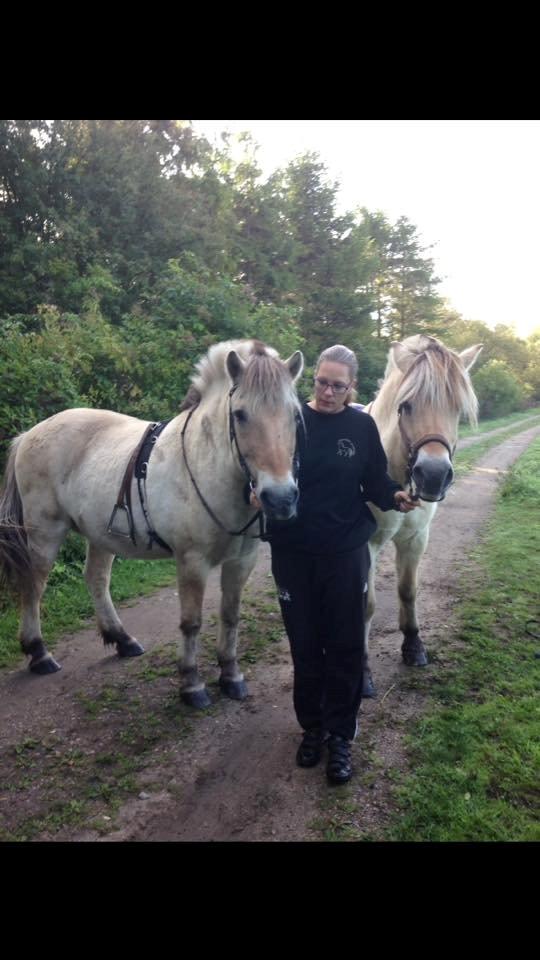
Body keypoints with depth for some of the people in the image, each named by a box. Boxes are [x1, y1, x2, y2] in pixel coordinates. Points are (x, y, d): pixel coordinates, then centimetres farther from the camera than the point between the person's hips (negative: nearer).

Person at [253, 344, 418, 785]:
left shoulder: (363, 426, -1)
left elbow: (375, 481, 2)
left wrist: (397, 496, -19)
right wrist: (261, 493, -24)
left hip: (346, 551, 0)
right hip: (293, 552, 0)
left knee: (345, 647, 8)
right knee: (305, 645, 13)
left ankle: (341, 736, 25)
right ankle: (312, 727, 32)